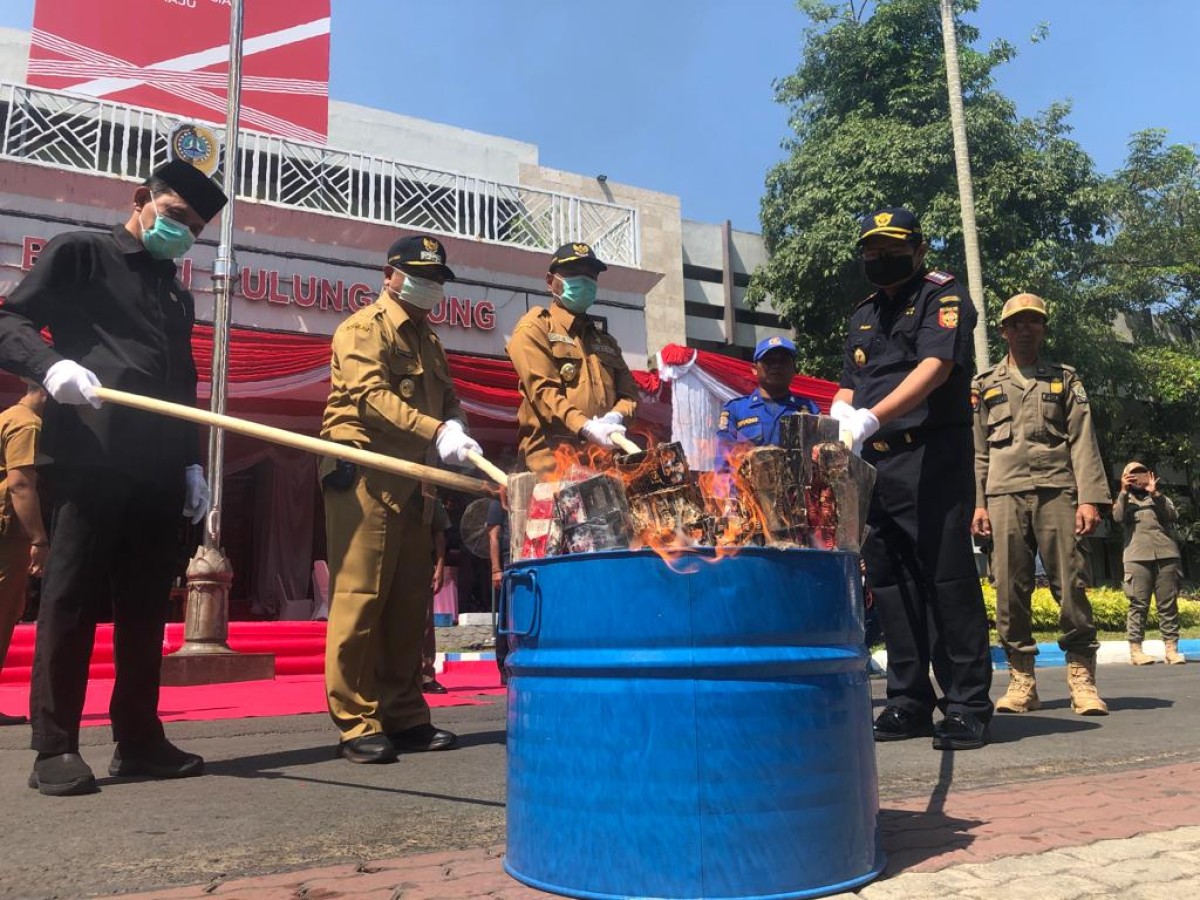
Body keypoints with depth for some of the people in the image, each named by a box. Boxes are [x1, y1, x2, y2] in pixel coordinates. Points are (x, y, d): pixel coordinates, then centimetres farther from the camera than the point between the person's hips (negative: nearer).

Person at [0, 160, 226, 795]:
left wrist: (191, 462, 15)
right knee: (71, 599, -4)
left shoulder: (177, 297, 26)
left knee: (146, 606, 6)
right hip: (89, 457, -6)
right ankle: (55, 747, 3)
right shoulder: (79, 253, 9)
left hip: (157, 469, 6)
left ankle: (139, 739, 12)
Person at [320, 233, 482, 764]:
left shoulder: (427, 339, 23)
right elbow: (372, 396, -16)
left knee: (410, 602, 8)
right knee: (360, 598, -8)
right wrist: (436, 432, -28)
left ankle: (405, 717, 15)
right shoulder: (363, 329, -1)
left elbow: (446, 397, 18)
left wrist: (455, 429, -6)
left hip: (411, 482, 8)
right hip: (364, 476, -8)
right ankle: (356, 725, -2)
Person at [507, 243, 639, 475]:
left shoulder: (605, 340, 26)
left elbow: (628, 391, 17)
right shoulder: (534, 329, 5)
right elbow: (542, 390, -9)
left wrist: (616, 417, -8)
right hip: (555, 458, -5)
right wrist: (585, 428, -24)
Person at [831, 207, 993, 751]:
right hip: (874, 463, 7)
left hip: (932, 456, -7)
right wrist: (839, 415, -4)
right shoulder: (864, 314, 22)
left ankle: (968, 706, 2)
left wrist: (871, 418, -29)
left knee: (947, 579, -6)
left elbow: (935, 367, -16)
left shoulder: (942, 295, 1)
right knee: (888, 581, 7)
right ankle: (909, 702, 16)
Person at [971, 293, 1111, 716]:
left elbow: (1083, 442, 6)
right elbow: (977, 450, 13)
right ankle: (1022, 680, 5)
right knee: (1010, 588, -1)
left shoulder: (1065, 379, 15)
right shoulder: (984, 384, 16)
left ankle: (1082, 679, 3)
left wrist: (1090, 497, -6)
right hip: (1005, 494, 1)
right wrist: (977, 503, 3)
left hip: (1057, 490, -1)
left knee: (1070, 584, -5)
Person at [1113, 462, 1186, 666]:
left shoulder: (1160, 498, 22)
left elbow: (1172, 515, 1)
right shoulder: (1123, 501, 19)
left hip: (1166, 554, 2)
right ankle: (1135, 650, -9)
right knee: (1138, 603, -8)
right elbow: (1118, 517, -3)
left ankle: (1171, 648, -2)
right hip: (1138, 557, -2)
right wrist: (1124, 492, -4)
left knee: (1169, 603, -2)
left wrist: (1155, 493, -5)